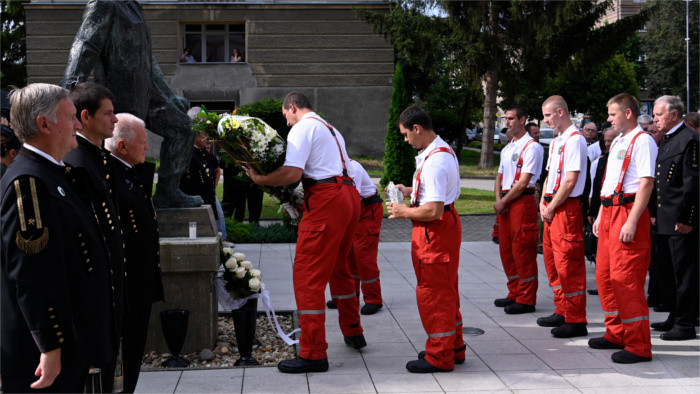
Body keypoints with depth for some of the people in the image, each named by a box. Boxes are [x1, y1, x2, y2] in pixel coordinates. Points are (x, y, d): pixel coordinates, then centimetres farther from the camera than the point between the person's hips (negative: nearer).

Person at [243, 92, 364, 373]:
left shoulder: (302, 128, -4)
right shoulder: (331, 129, 25)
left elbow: (292, 173, -17)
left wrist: (259, 179, -6)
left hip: (326, 201, -10)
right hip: (350, 195, 10)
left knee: (308, 275, -6)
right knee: (338, 268, 24)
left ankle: (313, 353, -6)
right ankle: (353, 333, 35)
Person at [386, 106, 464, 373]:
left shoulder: (434, 161, -25)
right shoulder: (444, 150, 10)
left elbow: (433, 210, -29)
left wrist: (404, 212, -14)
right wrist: (410, 191, 17)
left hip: (435, 232, -11)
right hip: (446, 225, 11)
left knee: (432, 293, 0)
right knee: (446, 291, 19)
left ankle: (439, 357, 11)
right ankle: (454, 347, 31)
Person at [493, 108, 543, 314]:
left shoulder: (531, 147, -9)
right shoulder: (507, 149, 19)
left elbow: (523, 182, -15)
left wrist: (503, 202, -10)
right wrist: (498, 199, 1)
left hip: (522, 202, -9)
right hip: (505, 203, 9)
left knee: (522, 251, -6)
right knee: (506, 249, 13)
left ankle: (526, 300, 1)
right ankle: (515, 294, 24)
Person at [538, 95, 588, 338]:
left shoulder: (574, 140, -13)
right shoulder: (555, 142, 17)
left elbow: (570, 181, -18)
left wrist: (551, 207, -13)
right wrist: (543, 202, 9)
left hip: (567, 208, -10)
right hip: (551, 209, 10)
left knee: (568, 263, -7)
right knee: (552, 260, 16)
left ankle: (576, 321, 0)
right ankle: (562, 311, 27)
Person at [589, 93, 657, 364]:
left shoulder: (642, 141, -10)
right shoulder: (617, 142, 19)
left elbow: (647, 183, -19)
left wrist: (632, 221, -24)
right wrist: (601, 216, 19)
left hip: (628, 213, -10)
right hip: (609, 211, 10)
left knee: (626, 278, -9)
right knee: (604, 275, 14)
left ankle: (639, 346, -1)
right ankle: (617, 334, 27)